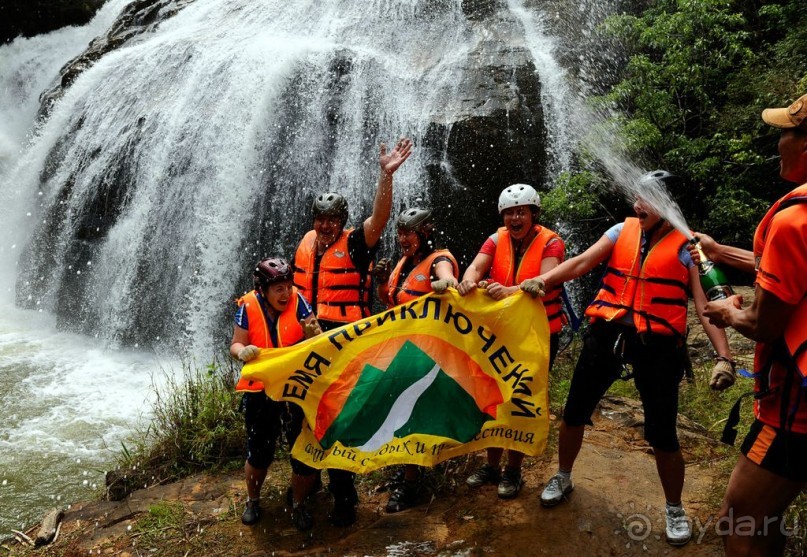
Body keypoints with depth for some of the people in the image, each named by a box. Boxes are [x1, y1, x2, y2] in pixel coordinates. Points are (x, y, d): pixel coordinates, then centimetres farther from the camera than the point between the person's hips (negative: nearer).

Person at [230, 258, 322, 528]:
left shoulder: (297, 300, -12)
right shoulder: (249, 306, -11)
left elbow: (317, 341, -14)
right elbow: (235, 345, -6)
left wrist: (313, 333, -37)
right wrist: (243, 352, -29)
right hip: (260, 389, 0)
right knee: (259, 452, 5)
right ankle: (253, 501, 35)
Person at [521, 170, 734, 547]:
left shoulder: (687, 246, -2)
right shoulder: (623, 230, 6)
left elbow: (706, 304, -9)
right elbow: (581, 263, -4)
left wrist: (724, 356, -20)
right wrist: (543, 279, -20)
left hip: (657, 344, -3)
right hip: (607, 334, 3)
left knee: (662, 434, 1)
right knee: (574, 412, 12)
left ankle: (675, 510, 27)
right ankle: (562, 478, 38)